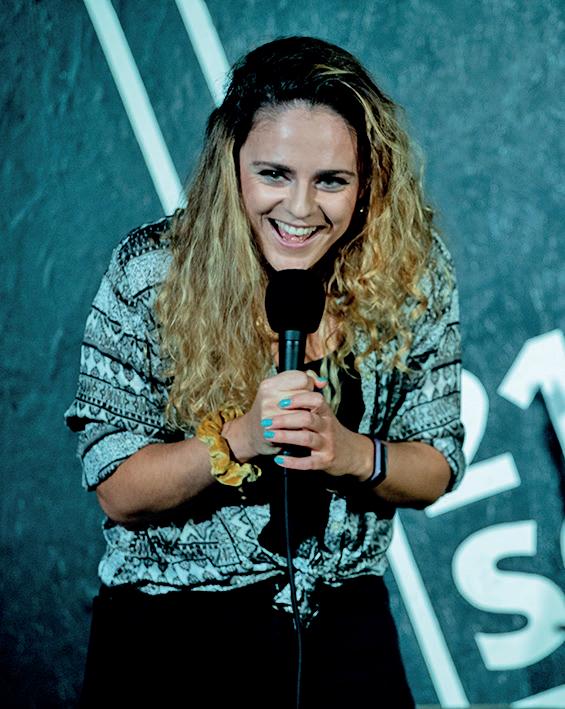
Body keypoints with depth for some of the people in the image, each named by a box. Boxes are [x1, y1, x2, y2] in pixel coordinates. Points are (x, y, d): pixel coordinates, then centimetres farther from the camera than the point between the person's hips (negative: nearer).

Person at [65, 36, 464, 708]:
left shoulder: (412, 269, -8)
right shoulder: (150, 269, -14)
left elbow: (437, 469, -2)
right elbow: (117, 491, -13)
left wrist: (351, 453, -23)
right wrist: (240, 439, -29)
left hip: (347, 628, 2)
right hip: (168, 631, -2)